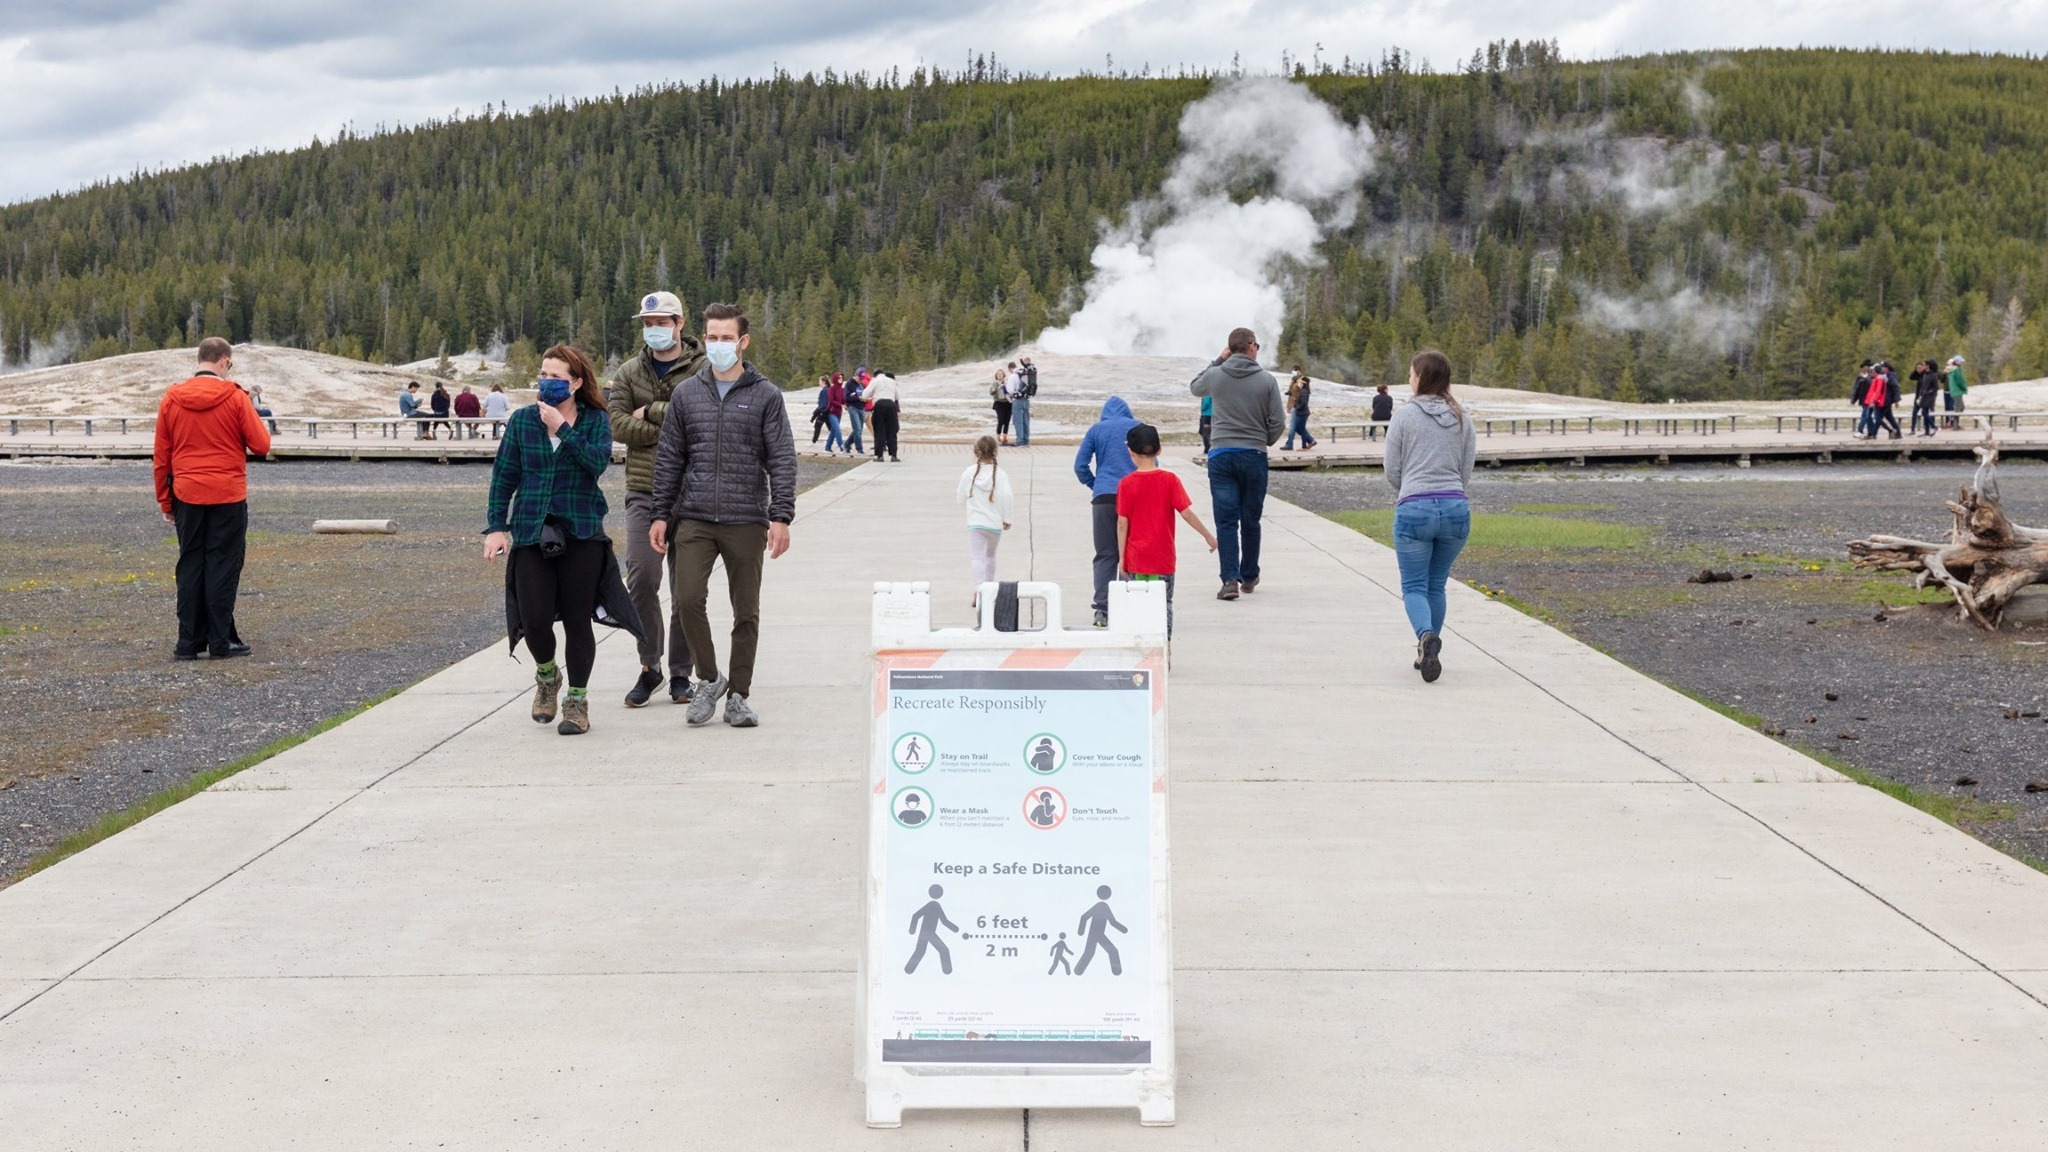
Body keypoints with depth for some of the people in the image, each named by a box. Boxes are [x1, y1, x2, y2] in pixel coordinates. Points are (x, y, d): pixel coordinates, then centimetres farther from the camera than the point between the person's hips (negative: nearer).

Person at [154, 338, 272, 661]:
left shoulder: (171, 400, 4)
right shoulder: (235, 398, -8)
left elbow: (161, 457, 6)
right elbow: (261, 445, -7)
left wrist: (165, 501, 13)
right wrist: (256, 422, 14)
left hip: (186, 497, 3)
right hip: (228, 498, -3)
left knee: (190, 566, 10)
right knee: (223, 566, 2)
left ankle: (188, 642, 9)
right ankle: (221, 642, 3)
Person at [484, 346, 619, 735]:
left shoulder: (596, 421, 3)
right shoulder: (522, 420, 6)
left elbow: (598, 462, -15)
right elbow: (504, 476, 7)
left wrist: (562, 428, -17)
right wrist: (496, 527, 0)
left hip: (582, 533, -1)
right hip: (532, 534, 1)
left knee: (577, 620, 2)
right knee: (535, 619, -8)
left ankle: (577, 702, 16)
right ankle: (547, 675, 24)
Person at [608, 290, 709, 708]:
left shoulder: (703, 370, 1)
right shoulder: (629, 373, 11)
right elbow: (616, 423, -2)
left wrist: (651, 413, -10)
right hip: (643, 491, 2)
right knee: (641, 577, -10)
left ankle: (680, 673, 14)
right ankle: (649, 666, 7)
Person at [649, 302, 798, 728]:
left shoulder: (765, 396, 2)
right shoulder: (686, 394, 9)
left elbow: (782, 460, -1)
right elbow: (669, 458, 12)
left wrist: (781, 517, -10)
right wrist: (661, 515, 6)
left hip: (747, 521, -1)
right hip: (694, 519, 1)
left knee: (746, 611, 4)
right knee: (688, 597, -14)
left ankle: (738, 695, 16)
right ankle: (708, 678, 7)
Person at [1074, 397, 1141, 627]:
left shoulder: (1096, 430, 8)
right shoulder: (1137, 427, 7)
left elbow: (1080, 466, 5)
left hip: (1104, 498, 0)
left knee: (1105, 555, 3)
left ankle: (1102, 608, -8)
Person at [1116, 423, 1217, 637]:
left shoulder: (1126, 484, -6)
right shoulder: (1170, 480, -6)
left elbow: (1122, 523, -6)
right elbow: (1187, 513, -7)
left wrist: (1121, 556, -1)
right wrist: (1208, 536, 4)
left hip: (1135, 557, 0)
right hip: (1163, 558, 0)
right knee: (1164, 602, 8)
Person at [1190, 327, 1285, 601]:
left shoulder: (1215, 376, 0)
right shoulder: (1266, 380, -4)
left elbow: (1195, 387, 24)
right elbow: (1277, 423, -2)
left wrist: (1218, 360, 23)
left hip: (1221, 454, 0)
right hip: (1254, 455, 0)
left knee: (1226, 520, -1)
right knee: (1250, 521, 12)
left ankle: (1230, 579, -11)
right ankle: (1249, 577, 24)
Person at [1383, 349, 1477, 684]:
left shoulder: (1404, 417, -2)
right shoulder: (1462, 419, 10)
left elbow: (1392, 472, 2)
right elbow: (1466, 471, 11)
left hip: (1414, 509, -4)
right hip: (1456, 508, 4)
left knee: (1414, 586, 2)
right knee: (1436, 584, 18)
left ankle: (1427, 636, -25)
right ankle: (1428, 652, 21)